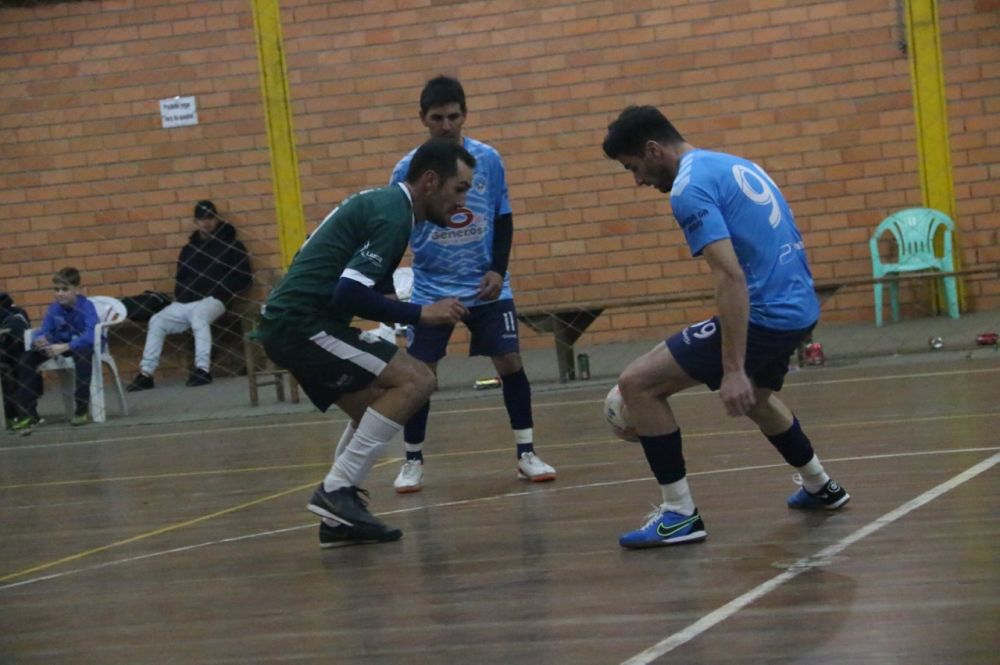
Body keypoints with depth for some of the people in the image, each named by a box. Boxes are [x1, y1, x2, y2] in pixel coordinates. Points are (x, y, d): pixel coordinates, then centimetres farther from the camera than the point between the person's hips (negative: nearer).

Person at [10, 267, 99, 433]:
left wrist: (64, 347, -45)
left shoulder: (86, 307, -21)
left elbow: (89, 336, -34)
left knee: (83, 352, -41)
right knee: (26, 359, -13)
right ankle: (27, 414, -6)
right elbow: (44, 331, -9)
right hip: (60, 346, 5)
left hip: (82, 345, -5)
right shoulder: (54, 308, -6)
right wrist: (38, 339, -35)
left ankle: (82, 409, -29)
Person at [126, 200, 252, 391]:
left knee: (198, 315, -37)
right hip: (183, 303, 6)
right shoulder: (189, 249, 22)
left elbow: (243, 279, 2)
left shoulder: (231, 246, 8)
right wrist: (179, 296, 7)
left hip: (212, 301, -6)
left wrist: (219, 292, -8)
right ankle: (146, 374, -13)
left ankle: (203, 369, -43)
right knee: (157, 321, -13)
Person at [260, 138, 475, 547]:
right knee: (415, 381, -13)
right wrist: (421, 314, -15)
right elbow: (350, 293, -23)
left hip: (288, 324, 10)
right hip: (302, 324, -10)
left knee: (376, 411, 19)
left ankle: (338, 516, 14)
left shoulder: (382, 204, 17)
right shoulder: (391, 215, -14)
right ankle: (336, 490, -13)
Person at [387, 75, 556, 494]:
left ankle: (526, 455, 8)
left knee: (510, 362, -4)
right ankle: (413, 462, 13)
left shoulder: (488, 160, -5)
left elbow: (503, 219, 4)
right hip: (431, 290, -1)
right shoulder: (407, 169, -8)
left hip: (486, 287, 1)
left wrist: (498, 269, -8)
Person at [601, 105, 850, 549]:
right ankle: (820, 487, 50)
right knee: (755, 397, 37)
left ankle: (680, 515, -4)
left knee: (638, 384, -6)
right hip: (801, 308, 10)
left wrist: (734, 369, -26)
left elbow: (730, 277, -23)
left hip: (762, 315, -10)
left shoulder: (690, 187, -13)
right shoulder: (736, 165, 16)